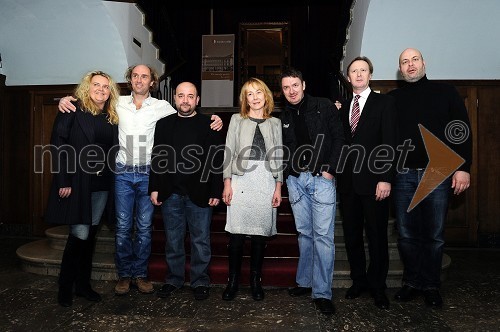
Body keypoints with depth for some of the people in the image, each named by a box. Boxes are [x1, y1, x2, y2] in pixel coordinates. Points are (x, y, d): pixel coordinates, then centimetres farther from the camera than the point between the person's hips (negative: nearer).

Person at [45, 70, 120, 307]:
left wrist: (108, 176, 4)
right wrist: (64, 181, -13)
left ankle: (83, 284, 26)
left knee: (90, 234, 12)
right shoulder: (73, 111, -5)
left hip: (100, 184, 5)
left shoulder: (111, 117, 10)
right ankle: (65, 286, 16)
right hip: (76, 182, -5)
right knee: (80, 234, -5)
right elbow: (58, 146, -9)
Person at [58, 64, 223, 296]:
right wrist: (65, 100, 0)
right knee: (123, 226, 5)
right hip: (123, 173, 1)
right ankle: (124, 274, 19)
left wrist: (213, 121, -11)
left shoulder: (162, 107, 4)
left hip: (148, 173, -1)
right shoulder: (119, 103, 8)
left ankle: (140, 274, 20)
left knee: (144, 226, 5)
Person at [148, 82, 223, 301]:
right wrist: (154, 188, 3)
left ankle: (200, 282, 22)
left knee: (200, 240, 7)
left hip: (199, 194, -2)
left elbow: (217, 160, -4)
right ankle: (173, 279, 28)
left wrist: (216, 192, -8)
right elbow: (156, 158, 9)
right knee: (173, 240, 12)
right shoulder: (163, 124, 9)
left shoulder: (208, 125, 0)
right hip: (170, 194, 3)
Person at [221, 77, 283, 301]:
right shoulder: (237, 120, 12)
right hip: (241, 180, -1)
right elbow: (229, 151, 7)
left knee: (260, 234, 3)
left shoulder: (275, 123, 14)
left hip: (266, 182, 1)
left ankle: (256, 281, 17)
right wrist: (227, 183, -2)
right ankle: (233, 281, 12)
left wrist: (278, 187, 3)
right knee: (236, 234, -3)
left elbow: (278, 156, 11)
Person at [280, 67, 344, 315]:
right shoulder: (284, 117, 13)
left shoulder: (324, 106, 1)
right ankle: (304, 282, 24)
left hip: (321, 177, -4)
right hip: (295, 180, 4)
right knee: (304, 233, 11)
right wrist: (282, 176, 5)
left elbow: (338, 138, -2)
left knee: (323, 235, -5)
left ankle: (322, 293, 3)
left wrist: (329, 170, -10)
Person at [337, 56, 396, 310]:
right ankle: (358, 281, 26)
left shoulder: (384, 102, 2)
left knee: (377, 236, 5)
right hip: (347, 181, 4)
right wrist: (336, 174, 4)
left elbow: (389, 143, -6)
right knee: (351, 234, 10)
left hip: (373, 181, -4)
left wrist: (385, 178, -14)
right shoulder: (342, 108, 15)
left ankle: (377, 287, 20)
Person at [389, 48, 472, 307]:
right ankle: (412, 281, 22)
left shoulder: (446, 92, 7)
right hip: (403, 175, 1)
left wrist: (463, 168, -6)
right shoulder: (392, 99, 9)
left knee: (434, 235, 6)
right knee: (406, 234, 7)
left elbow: (462, 131, 2)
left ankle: (431, 286, 21)